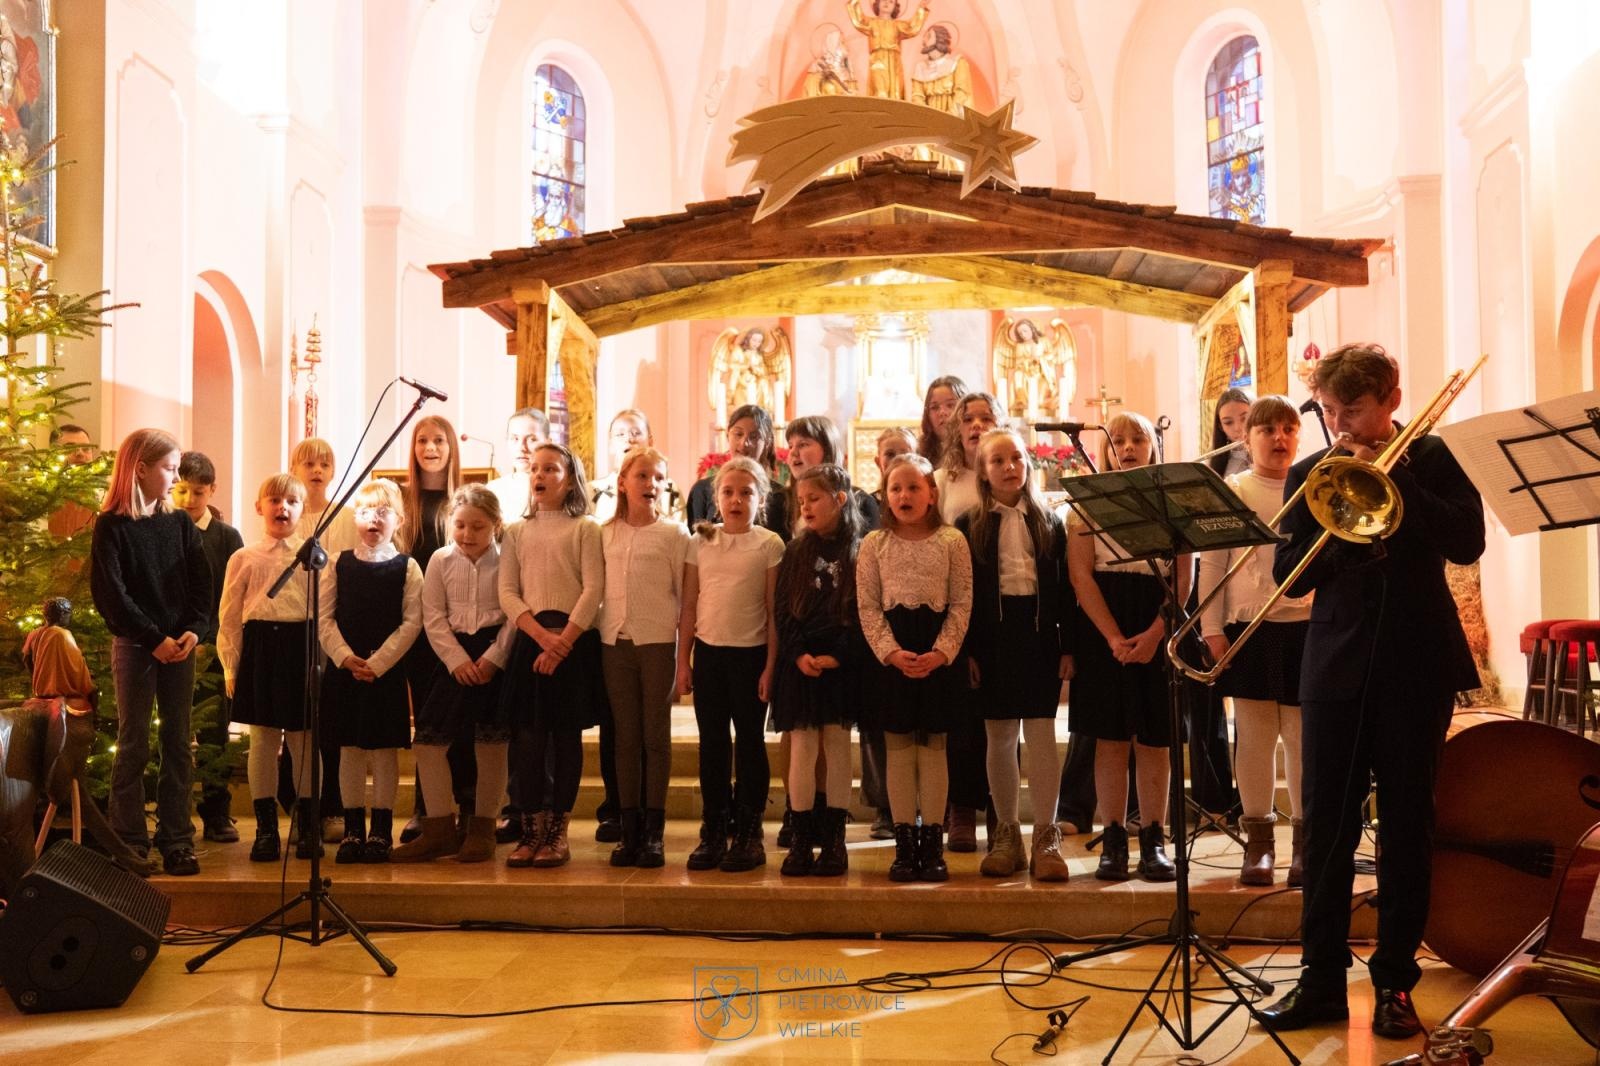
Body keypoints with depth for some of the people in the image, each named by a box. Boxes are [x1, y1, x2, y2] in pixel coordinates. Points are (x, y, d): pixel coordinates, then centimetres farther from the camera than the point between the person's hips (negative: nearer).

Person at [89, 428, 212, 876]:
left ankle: (177, 840, 11)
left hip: (180, 645, 4)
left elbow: (201, 582, 5)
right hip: (134, 645, -4)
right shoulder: (112, 526, -4)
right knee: (133, 744, 3)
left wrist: (194, 630, -11)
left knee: (178, 744, 5)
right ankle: (130, 841, 10)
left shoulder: (180, 523, 7)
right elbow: (110, 593, -9)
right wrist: (153, 639, -14)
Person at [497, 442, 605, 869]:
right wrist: (542, 636, -11)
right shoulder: (517, 532, 12)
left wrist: (563, 642, -14)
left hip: (575, 642, -3)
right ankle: (531, 830, 7)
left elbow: (593, 591, -6)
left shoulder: (585, 529, 2)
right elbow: (508, 593, 4)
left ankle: (558, 831, 8)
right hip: (530, 640, 3)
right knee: (529, 737, 0)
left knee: (566, 736, 1)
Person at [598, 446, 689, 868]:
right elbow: (597, 589, 14)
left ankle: (654, 832, 8)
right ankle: (628, 829, 13)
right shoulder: (606, 534, 9)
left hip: (658, 643, -3)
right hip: (615, 643, 3)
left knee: (656, 737, 2)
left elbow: (686, 596, 0)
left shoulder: (674, 534, 0)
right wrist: (596, 631, 6)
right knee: (625, 737, 7)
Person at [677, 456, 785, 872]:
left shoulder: (769, 545, -3)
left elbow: (774, 612, -4)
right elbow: (689, 607, 8)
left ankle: (748, 835, 13)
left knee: (750, 742, 5)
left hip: (751, 653, -3)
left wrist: (771, 665, -8)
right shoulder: (701, 542, 6)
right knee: (712, 744, 8)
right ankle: (713, 834, 16)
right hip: (708, 651, 3)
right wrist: (683, 661, 5)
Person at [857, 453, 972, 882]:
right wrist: (892, 651, -12)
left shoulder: (952, 542, 2)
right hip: (891, 653, 1)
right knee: (899, 747, 3)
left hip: (938, 654, -1)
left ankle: (932, 843, 11)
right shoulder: (874, 544, 4)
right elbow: (868, 608, 1)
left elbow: (962, 604, -1)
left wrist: (941, 652, -13)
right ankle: (905, 843, 10)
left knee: (933, 746, 4)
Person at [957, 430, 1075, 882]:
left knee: (1041, 734, -2)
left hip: (1039, 633, 0)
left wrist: (1068, 646, -1)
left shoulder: (1050, 523, 8)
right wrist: (965, 650, -6)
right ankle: (1007, 835, 17)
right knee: (999, 737, 6)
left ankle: (1046, 837, 4)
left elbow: (1066, 588, 5)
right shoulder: (969, 526, 4)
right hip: (992, 636, 0)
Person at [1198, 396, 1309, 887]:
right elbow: (1211, 565, 4)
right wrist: (1212, 628, -2)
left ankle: (1306, 842, 14)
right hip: (1247, 628, 0)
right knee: (1254, 736, 6)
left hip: (1306, 625, 0)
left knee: (1304, 735, 4)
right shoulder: (1229, 492, 7)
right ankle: (1258, 839, 16)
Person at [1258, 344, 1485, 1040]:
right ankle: (1321, 979, 9)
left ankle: (1395, 981, 16)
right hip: (1336, 666, 2)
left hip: (1417, 666, -1)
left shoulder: (1433, 459, 3)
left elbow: (1466, 541, -13)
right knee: (1326, 824, 1)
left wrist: (1390, 477, -16)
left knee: (1407, 823, 6)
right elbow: (1289, 577, -1)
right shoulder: (1309, 475, 7)